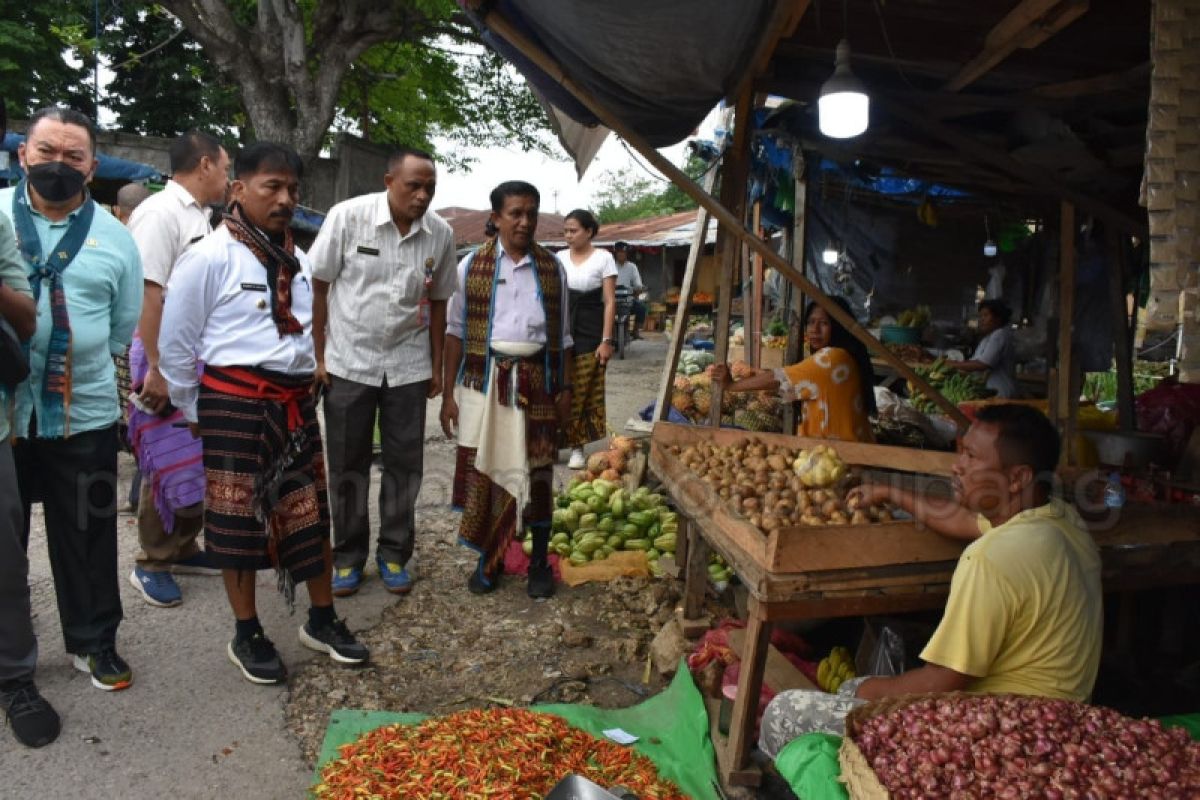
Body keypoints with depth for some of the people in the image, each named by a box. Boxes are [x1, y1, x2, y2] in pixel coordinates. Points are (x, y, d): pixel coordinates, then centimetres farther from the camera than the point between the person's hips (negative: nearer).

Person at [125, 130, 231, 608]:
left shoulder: (199, 217, 14)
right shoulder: (160, 212, -15)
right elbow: (146, 294, -21)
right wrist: (157, 368, -24)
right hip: (165, 357, -9)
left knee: (199, 466, 13)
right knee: (171, 468, -2)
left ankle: (181, 549, 27)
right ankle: (152, 564, 13)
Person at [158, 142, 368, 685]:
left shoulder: (300, 262, 9)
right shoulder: (209, 257, -10)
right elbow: (175, 344, -6)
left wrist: (306, 386, 17)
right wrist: (193, 412, 0)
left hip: (295, 404, 6)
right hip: (235, 405, -6)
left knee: (311, 513, 12)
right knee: (238, 519, 7)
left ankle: (322, 620, 28)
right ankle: (246, 636, 22)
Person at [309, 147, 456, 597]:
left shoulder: (440, 234, -3)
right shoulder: (348, 216, -12)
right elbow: (317, 286, -5)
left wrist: (436, 366, 9)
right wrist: (318, 356, -6)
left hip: (408, 366, 2)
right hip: (349, 362, -2)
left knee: (404, 465, 7)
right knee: (347, 465, 7)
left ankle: (394, 554, 23)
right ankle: (348, 555, 22)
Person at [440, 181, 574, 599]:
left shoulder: (552, 268, 7)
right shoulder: (472, 265, 2)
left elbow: (563, 334, 10)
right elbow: (455, 330, 2)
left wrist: (565, 388, 5)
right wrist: (448, 392, -2)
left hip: (537, 380, 1)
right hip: (485, 380, -1)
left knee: (537, 470, 5)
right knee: (483, 469, 3)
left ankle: (539, 561, 19)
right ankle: (488, 558, 20)